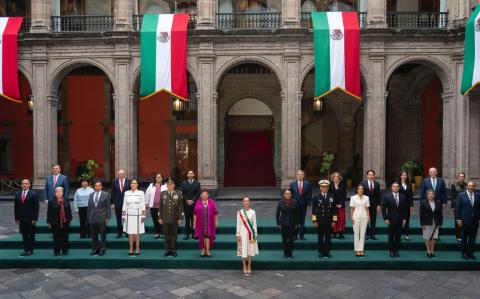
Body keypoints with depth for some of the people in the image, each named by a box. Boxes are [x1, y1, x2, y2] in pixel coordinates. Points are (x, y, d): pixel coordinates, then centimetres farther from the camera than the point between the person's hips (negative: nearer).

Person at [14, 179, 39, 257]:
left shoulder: (33, 194, -5)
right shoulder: (17, 194, 8)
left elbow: (36, 207, -7)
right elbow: (16, 207, 10)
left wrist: (35, 219, -11)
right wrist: (16, 218, 4)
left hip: (30, 219, -4)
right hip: (21, 219, 4)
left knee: (31, 235, 4)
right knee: (24, 236, 8)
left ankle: (30, 250, 11)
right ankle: (25, 250, 14)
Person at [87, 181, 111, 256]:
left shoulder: (106, 194, 0)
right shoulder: (91, 195, 11)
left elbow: (108, 207, -3)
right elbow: (89, 207, 13)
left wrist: (108, 217, -7)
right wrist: (88, 217, 8)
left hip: (102, 218, -4)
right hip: (92, 218, 4)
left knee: (102, 235, 1)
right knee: (94, 235, 8)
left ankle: (102, 249, 10)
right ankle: (95, 249, 18)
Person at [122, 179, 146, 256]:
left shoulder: (141, 193, 0)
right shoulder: (126, 193, 6)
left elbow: (143, 205, 0)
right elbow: (124, 205, 8)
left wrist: (143, 215, -4)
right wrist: (123, 215, 5)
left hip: (138, 215, -2)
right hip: (129, 215, 2)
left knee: (137, 233, 1)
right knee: (130, 233, 4)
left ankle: (137, 249, 10)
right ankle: (131, 249, 12)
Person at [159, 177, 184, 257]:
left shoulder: (179, 194, 0)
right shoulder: (162, 194, 5)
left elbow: (181, 207, 0)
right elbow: (160, 207, 6)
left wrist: (180, 218, -5)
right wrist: (160, 218, 2)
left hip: (174, 219, -1)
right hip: (165, 219, 1)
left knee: (174, 235, 5)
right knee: (166, 235, 6)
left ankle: (173, 250, 14)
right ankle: (167, 250, 16)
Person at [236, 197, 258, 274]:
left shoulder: (252, 212, 1)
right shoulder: (239, 212, 0)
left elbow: (254, 224, 4)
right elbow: (238, 224, 1)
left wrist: (255, 234, 2)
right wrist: (238, 234, -2)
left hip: (251, 233, 1)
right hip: (243, 233, -1)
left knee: (250, 250, 6)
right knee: (243, 250, 2)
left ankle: (249, 266, 19)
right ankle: (244, 266, 16)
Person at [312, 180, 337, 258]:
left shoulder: (332, 197, 5)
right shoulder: (316, 197, 1)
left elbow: (334, 209, 6)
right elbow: (313, 210, 0)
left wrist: (334, 221, 1)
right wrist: (314, 221, -5)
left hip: (329, 221, 1)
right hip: (319, 221, -1)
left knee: (328, 238, 4)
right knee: (320, 238, 4)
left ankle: (327, 252, 13)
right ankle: (321, 252, 13)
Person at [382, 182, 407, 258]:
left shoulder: (403, 197, 5)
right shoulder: (387, 196, -3)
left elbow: (405, 208, 8)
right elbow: (383, 208, -3)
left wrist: (404, 219, 2)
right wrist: (385, 219, -8)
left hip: (400, 220, 2)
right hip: (391, 220, -2)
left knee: (398, 236, 4)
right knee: (391, 236, 4)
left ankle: (396, 251, 15)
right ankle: (391, 251, 13)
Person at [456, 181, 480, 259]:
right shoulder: (461, 195, -3)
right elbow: (457, 208, -3)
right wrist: (458, 219, -8)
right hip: (465, 220, -2)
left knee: (473, 237, 7)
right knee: (464, 237, 8)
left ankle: (470, 253, 18)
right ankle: (464, 253, 19)